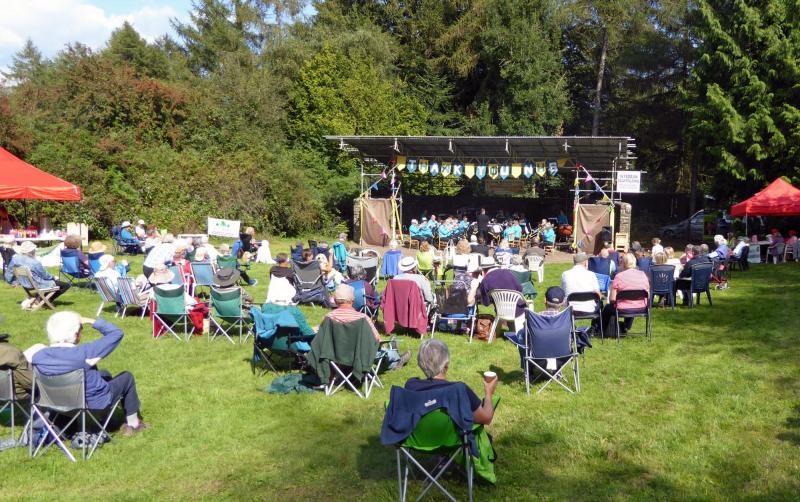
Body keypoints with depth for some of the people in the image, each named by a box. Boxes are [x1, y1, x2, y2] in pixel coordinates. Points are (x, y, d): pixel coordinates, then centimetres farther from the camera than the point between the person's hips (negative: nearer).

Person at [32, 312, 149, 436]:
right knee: (127, 378, 19)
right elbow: (116, 334, -26)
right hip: (96, 402, -6)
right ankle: (133, 424, 28)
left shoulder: (38, 357, -18)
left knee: (105, 374, 29)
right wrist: (91, 321, -18)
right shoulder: (83, 354, -34)